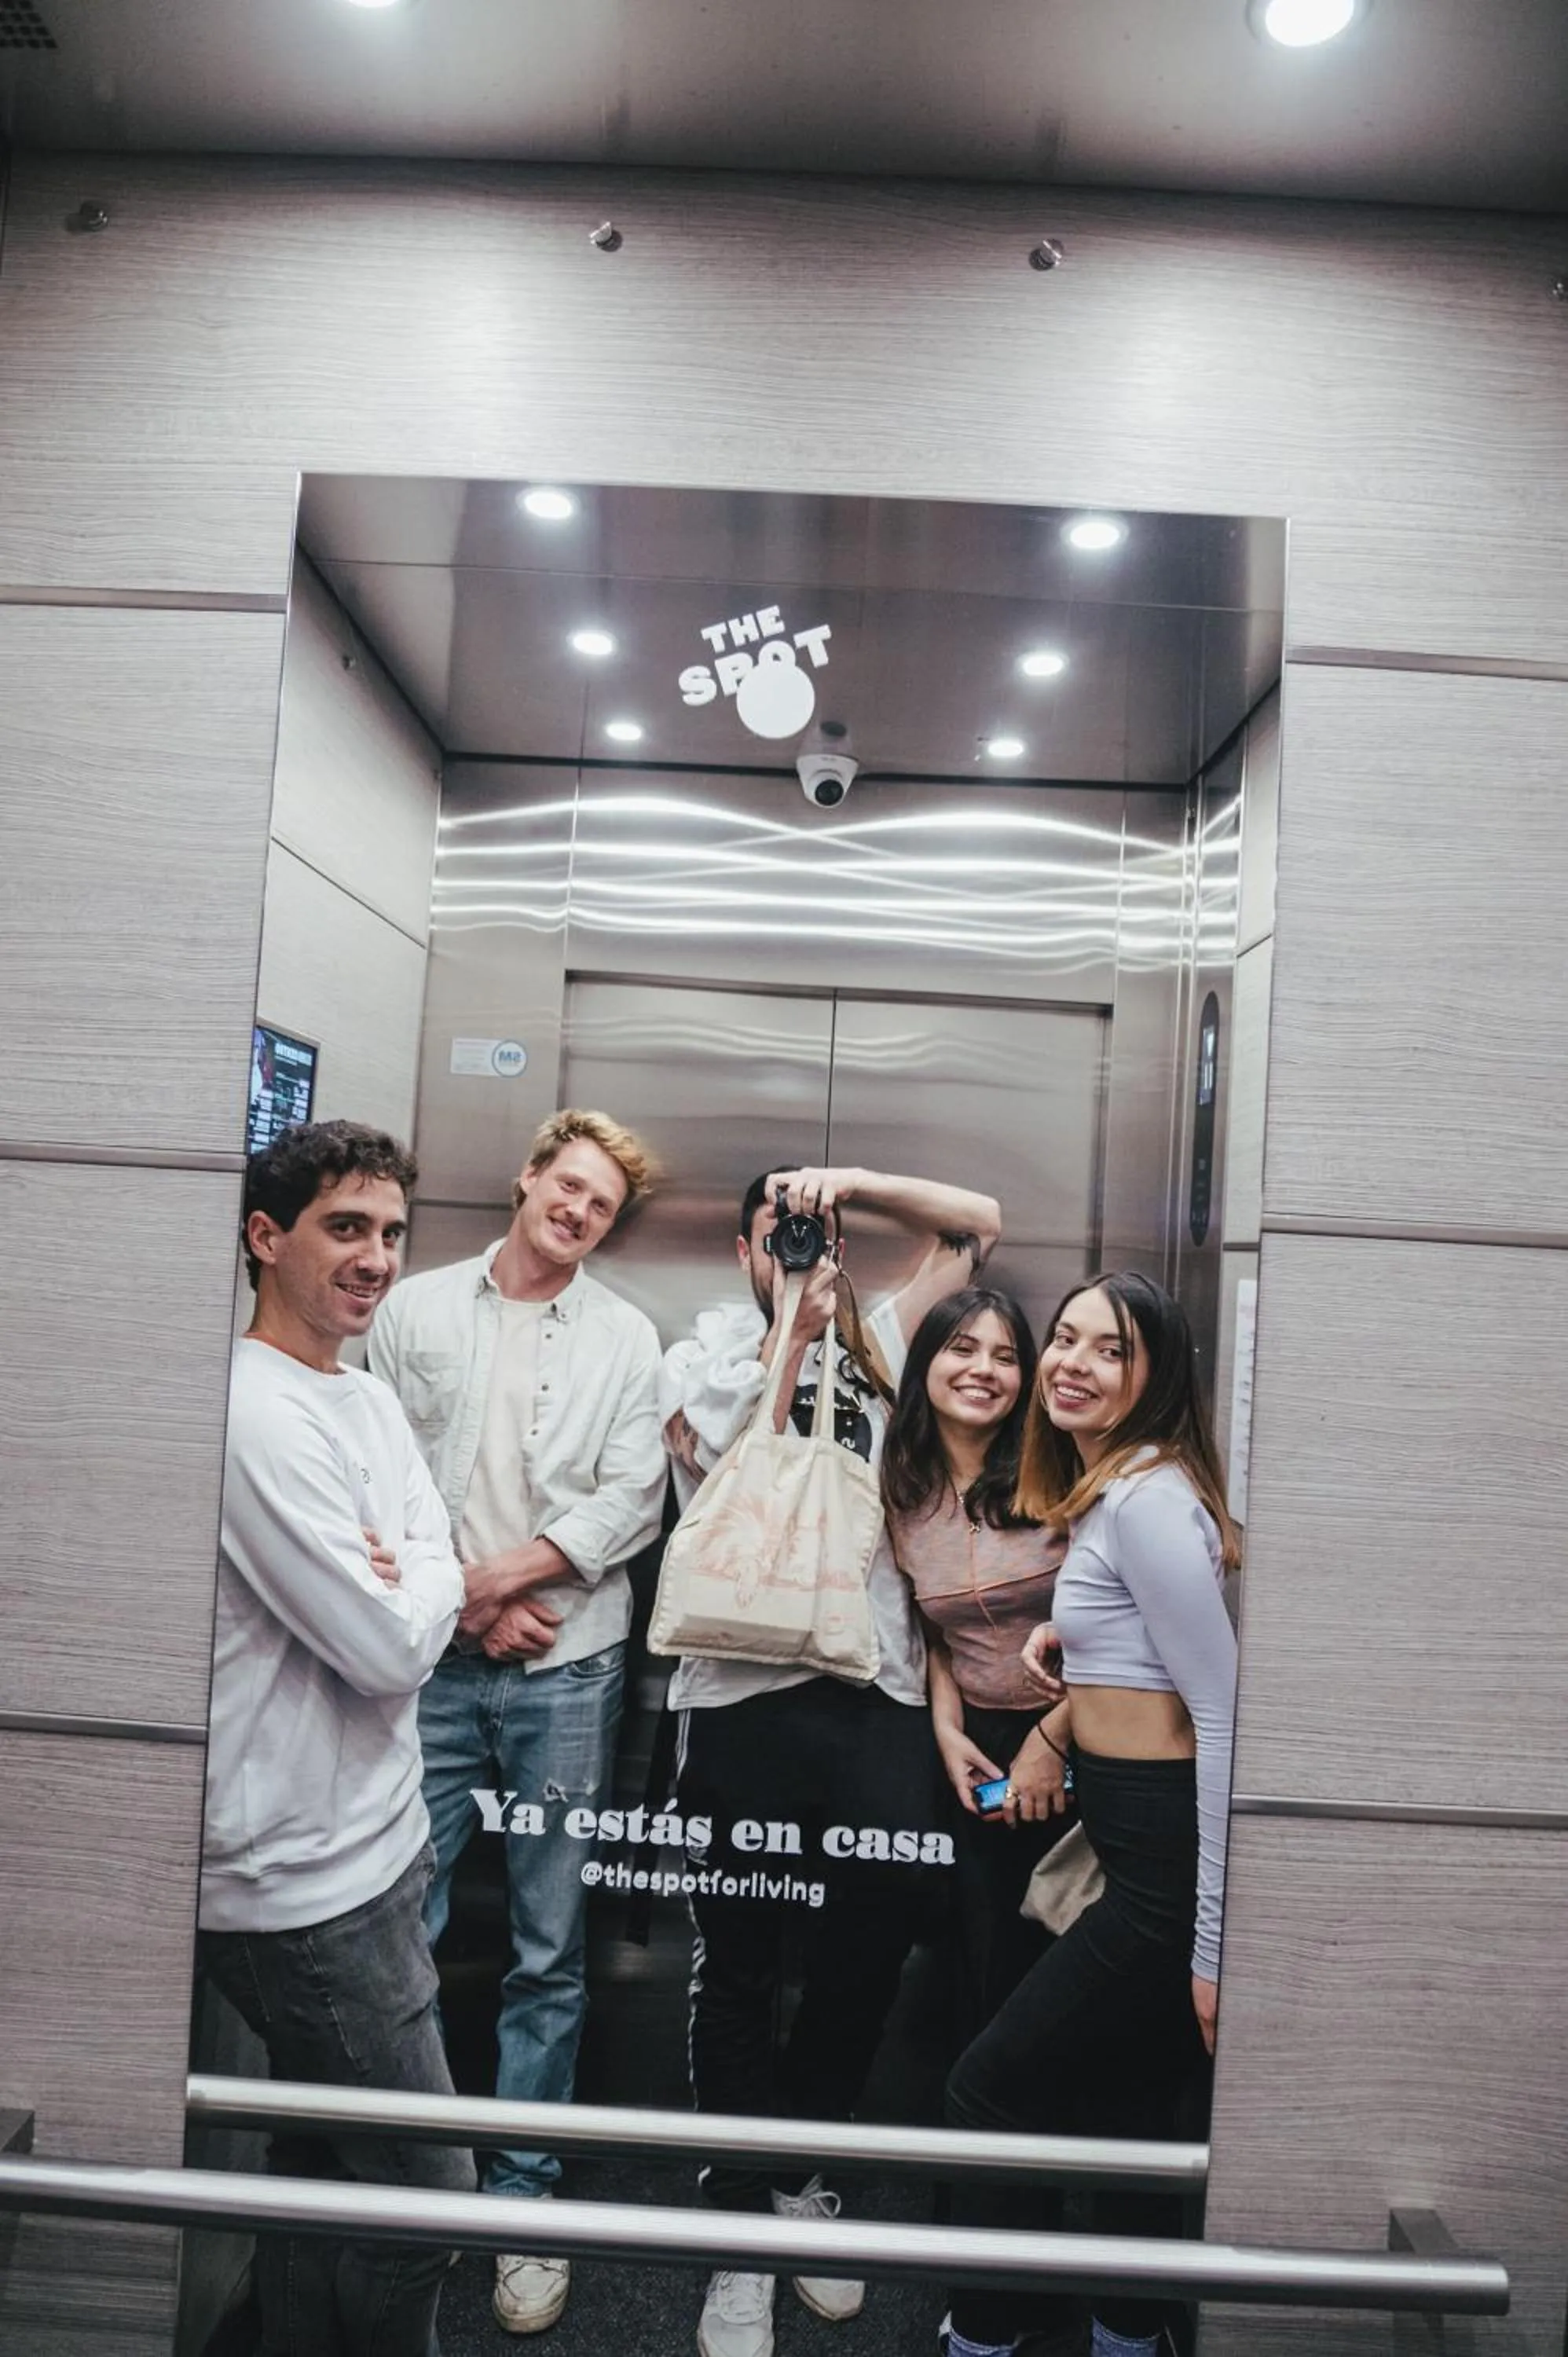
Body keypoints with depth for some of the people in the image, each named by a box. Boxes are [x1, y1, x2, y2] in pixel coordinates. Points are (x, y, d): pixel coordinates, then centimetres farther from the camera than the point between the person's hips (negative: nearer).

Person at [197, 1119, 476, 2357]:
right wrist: (412, 1593, -4)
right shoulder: (259, 1414, -21)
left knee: (321, 2167, 22)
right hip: (313, 1882, -9)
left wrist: (398, 1587, -12)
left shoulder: (370, 1397, 9)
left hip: (375, 1844, 9)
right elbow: (393, 1650, -23)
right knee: (429, 2200, 5)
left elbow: (440, 1573, 7)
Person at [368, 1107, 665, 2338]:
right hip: (434, 1662, 1)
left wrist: (504, 1574, -12)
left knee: (552, 1950, 8)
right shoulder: (419, 1307, 4)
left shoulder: (626, 1337, 3)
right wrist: (466, 1601, -8)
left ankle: (525, 2192, 24)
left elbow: (629, 1505, -2)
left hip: (567, 1667, 0)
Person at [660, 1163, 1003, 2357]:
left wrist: (851, 1180, 0)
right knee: (740, 1967, 8)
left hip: (880, 1692, 2)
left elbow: (979, 1221, 12)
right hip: (746, 1690, -2)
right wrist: (791, 1329, -9)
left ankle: (803, 2171, 34)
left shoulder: (875, 1345, 13)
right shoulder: (699, 1361, 8)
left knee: (874, 1943, 8)